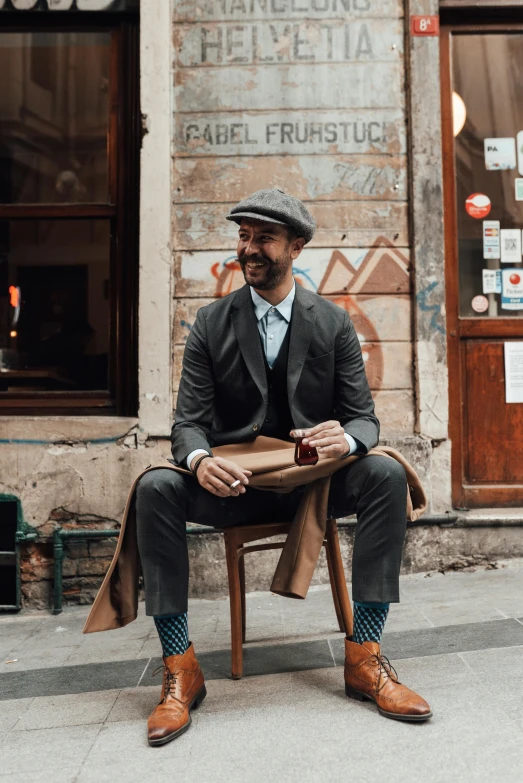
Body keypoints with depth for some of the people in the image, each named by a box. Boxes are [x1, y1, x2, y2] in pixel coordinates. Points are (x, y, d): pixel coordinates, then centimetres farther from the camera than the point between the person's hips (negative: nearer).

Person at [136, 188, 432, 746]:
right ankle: (180, 671, -20)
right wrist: (200, 461, -28)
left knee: (386, 475, -28)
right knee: (156, 487, -28)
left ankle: (364, 658, -20)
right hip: (232, 482, 0)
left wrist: (348, 438, -26)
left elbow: (364, 417, 1)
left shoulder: (334, 323, 3)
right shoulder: (211, 324, 2)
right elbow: (188, 421, -2)